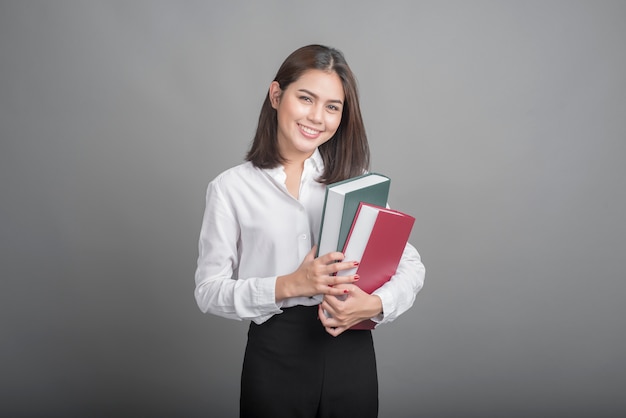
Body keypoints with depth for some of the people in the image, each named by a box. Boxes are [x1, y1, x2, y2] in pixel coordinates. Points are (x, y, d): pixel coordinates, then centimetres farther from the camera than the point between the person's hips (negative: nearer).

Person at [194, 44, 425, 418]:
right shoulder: (231, 188, -2)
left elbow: (412, 265, 3)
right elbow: (209, 290, -5)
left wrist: (376, 303, -17)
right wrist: (288, 286, -19)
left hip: (351, 352, 2)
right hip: (275, 357, -2)